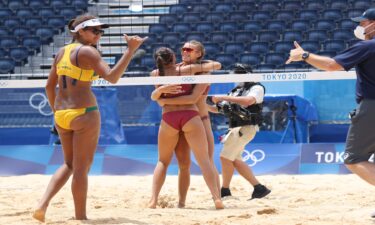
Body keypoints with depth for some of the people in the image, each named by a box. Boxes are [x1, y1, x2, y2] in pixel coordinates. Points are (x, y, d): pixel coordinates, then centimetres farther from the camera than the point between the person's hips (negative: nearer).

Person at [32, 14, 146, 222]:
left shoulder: (62, 52, 12)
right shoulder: (87, 51, -10)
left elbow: (49, 86, 16)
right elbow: (112, 77, -22)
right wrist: (131, 50, -22)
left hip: (61, 114, 7)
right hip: (84, 113, -7)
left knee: (69, 164, 19)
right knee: (82, 167, 1)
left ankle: (42, 204, 3)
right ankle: (81, 216, 7)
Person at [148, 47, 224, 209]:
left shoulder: (156, 74, 8)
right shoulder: (186, 70, 5)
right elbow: (217, 65, 9)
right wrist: (207, 64, 30)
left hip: (168, 118, 2)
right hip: (190, 116, -2)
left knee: (163, 161, 16)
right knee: (204, 159, -2)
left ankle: (153, 199, 1)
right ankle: (217, 198, -14)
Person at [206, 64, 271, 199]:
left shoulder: (257, 88, -4)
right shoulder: (236, 91, 17)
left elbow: (248, 101, -27)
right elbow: (217, 109, 19)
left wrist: (222, 98, -27)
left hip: (246, 128, -9)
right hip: (236, 129, 9)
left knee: (225, 157, -9)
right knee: (235, 161, 8)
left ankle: (225, 190, 2)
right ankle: (259, 188, 10)